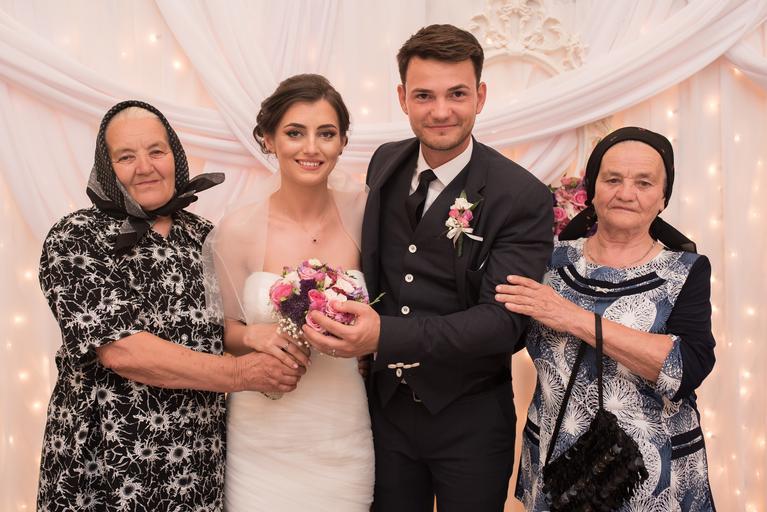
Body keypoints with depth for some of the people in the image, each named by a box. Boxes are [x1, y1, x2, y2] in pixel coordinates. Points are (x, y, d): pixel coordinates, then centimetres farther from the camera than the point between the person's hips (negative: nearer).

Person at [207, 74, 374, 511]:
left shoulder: (359, 209, -7)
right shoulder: (239, 229, -10)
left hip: (345, 439, 1)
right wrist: (255, 335, -17)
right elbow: (226, 328, 3)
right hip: (264, 438, -1)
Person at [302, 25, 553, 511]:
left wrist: (386, 336, -35)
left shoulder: (523, 197, -17)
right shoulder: (386, 164, -1)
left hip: (470, 421, -4)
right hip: (388, 409, 4)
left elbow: (503, 319, -24)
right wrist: (359, 331, -1)